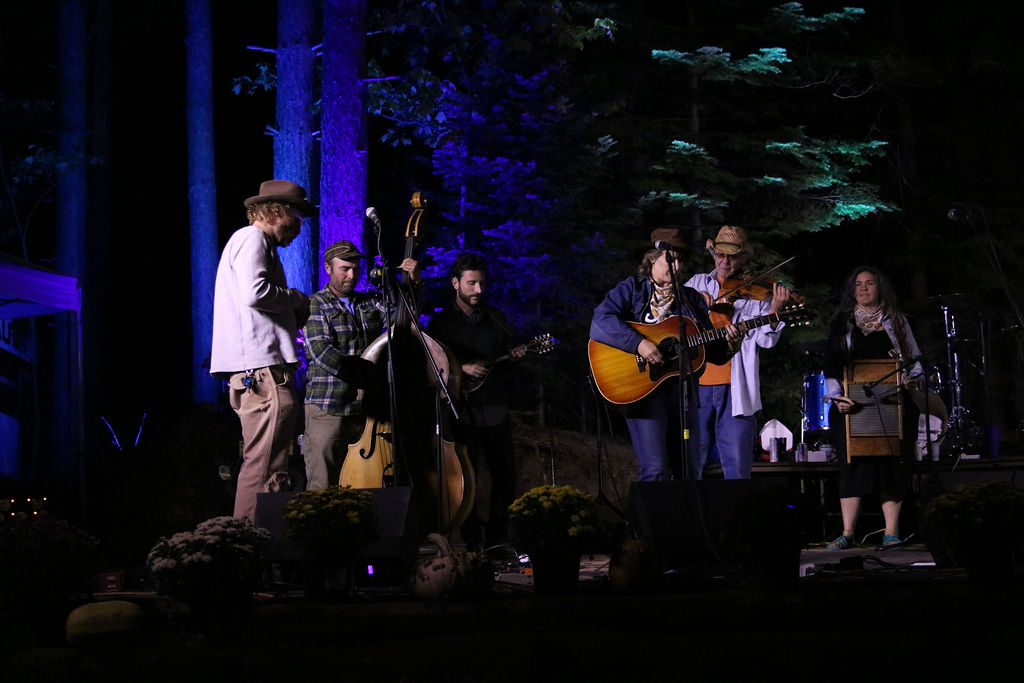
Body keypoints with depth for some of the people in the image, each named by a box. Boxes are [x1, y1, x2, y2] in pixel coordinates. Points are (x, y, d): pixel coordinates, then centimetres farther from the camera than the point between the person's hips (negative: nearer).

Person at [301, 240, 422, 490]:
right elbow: (323, 352, -12)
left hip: (367, 410, 4)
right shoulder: (315, 305, 1)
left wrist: (415, 284, -10)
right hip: (328, 411, -4)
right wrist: (370, 375, -19)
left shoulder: (370, 303, 18)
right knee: (323, 490, -5)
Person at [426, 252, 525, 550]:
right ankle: (473, 542, 8)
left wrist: (515, 355, -2)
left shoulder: (495, 317, 12)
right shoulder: (441, 322, -2)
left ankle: (497, 540, 18)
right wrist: (462, 369, -19)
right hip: (462, 411, -4)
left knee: (505, 476, 5)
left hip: (495, 408, 4)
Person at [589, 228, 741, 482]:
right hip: (643, 389, -5)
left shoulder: (692, 299, 18)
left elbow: (710, 350, 18)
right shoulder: (631, 289, 3)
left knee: (686, 473, 7)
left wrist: (728, 346, -5)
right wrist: (639, 343, -25)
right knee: (655, 472, -16)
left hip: (683, 392, 5)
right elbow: (600, 323, -15)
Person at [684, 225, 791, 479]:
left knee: (737, 468, -3)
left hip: (736, 390, -2)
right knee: (689, 467, 5)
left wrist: (774, 310, -22)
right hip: (697, 385, 2)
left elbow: (766, 340, -3)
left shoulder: (755, 292, 6)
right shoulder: (697, 283, 15)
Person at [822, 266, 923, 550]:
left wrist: (912, 379, -8)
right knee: (853, 463, -6)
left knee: (891, 463, -4)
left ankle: (891, 532, -4)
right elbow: (831, 366, 5)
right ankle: (848, 532, -6)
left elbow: (914, 360, 13)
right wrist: (836, 397, -10)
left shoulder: (896, 322, 13)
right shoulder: (842, 325, 11)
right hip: (853, 405, 0)